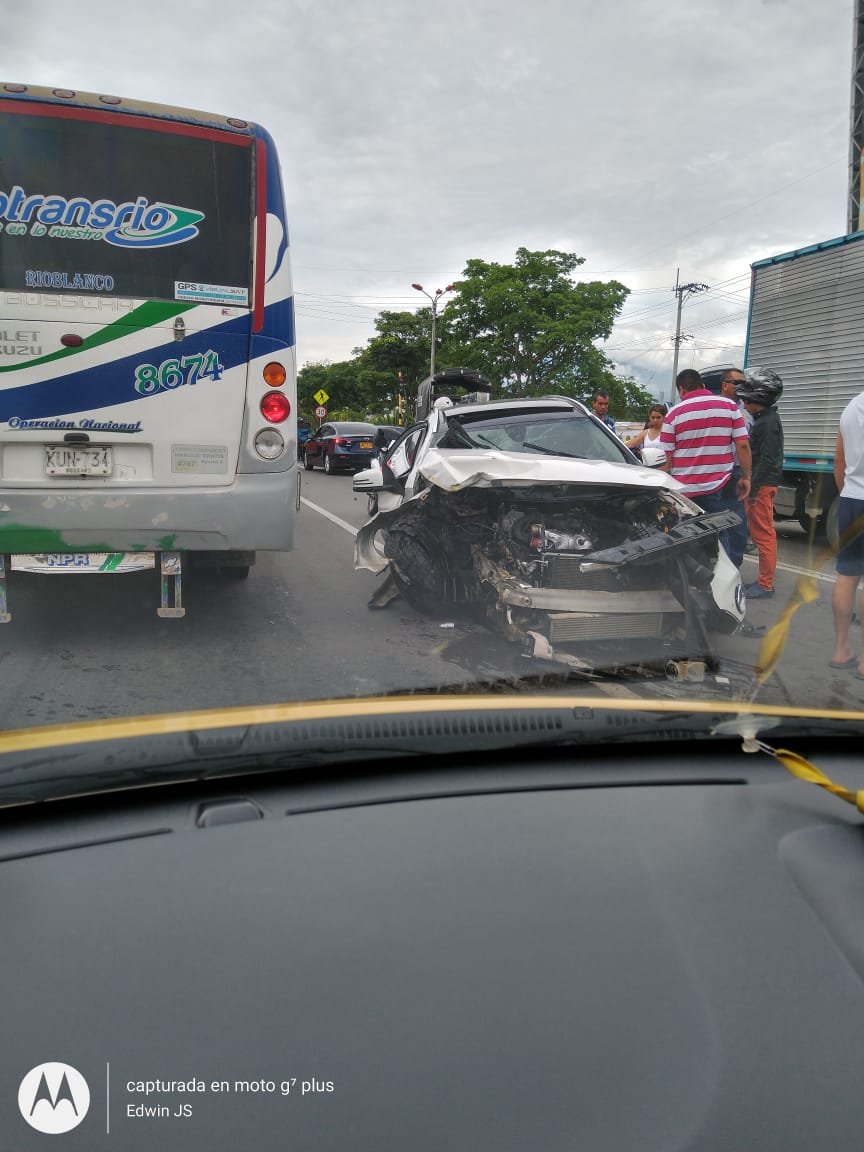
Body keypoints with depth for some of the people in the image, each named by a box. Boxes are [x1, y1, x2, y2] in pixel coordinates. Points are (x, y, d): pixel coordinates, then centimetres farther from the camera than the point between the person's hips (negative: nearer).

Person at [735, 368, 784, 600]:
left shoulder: (767, 422, -15)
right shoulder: (766, 418, 16)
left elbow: (767, 458, -21)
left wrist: (753, 488, -22)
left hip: (762, 485, -10)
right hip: (763, 483, 10)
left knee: (763, 534, -6)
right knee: (763, 533, 15)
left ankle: (765, 585, -1)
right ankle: (765, 580, 23)